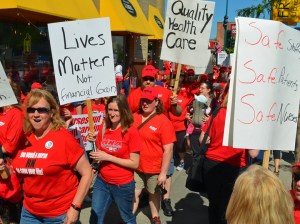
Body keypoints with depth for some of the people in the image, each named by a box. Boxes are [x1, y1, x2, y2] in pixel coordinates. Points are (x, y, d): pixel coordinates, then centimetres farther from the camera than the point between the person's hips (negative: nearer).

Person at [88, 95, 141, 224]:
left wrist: (108, 157, -21)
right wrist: (93, 142, -8)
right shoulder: (103, 129, 0)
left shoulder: (131, 132, -16)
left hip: (123, 185, -4)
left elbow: (135, 164, -17)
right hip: (102, 182, 4)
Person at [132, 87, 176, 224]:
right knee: (134, 193, 9)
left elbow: (168, 150, -15)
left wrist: (163, 173, -15)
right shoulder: (134, 117, -3)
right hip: (135, 166, 3)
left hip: (154, 168, -2)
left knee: (154, 193, 18)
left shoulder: (164, 121, -15)